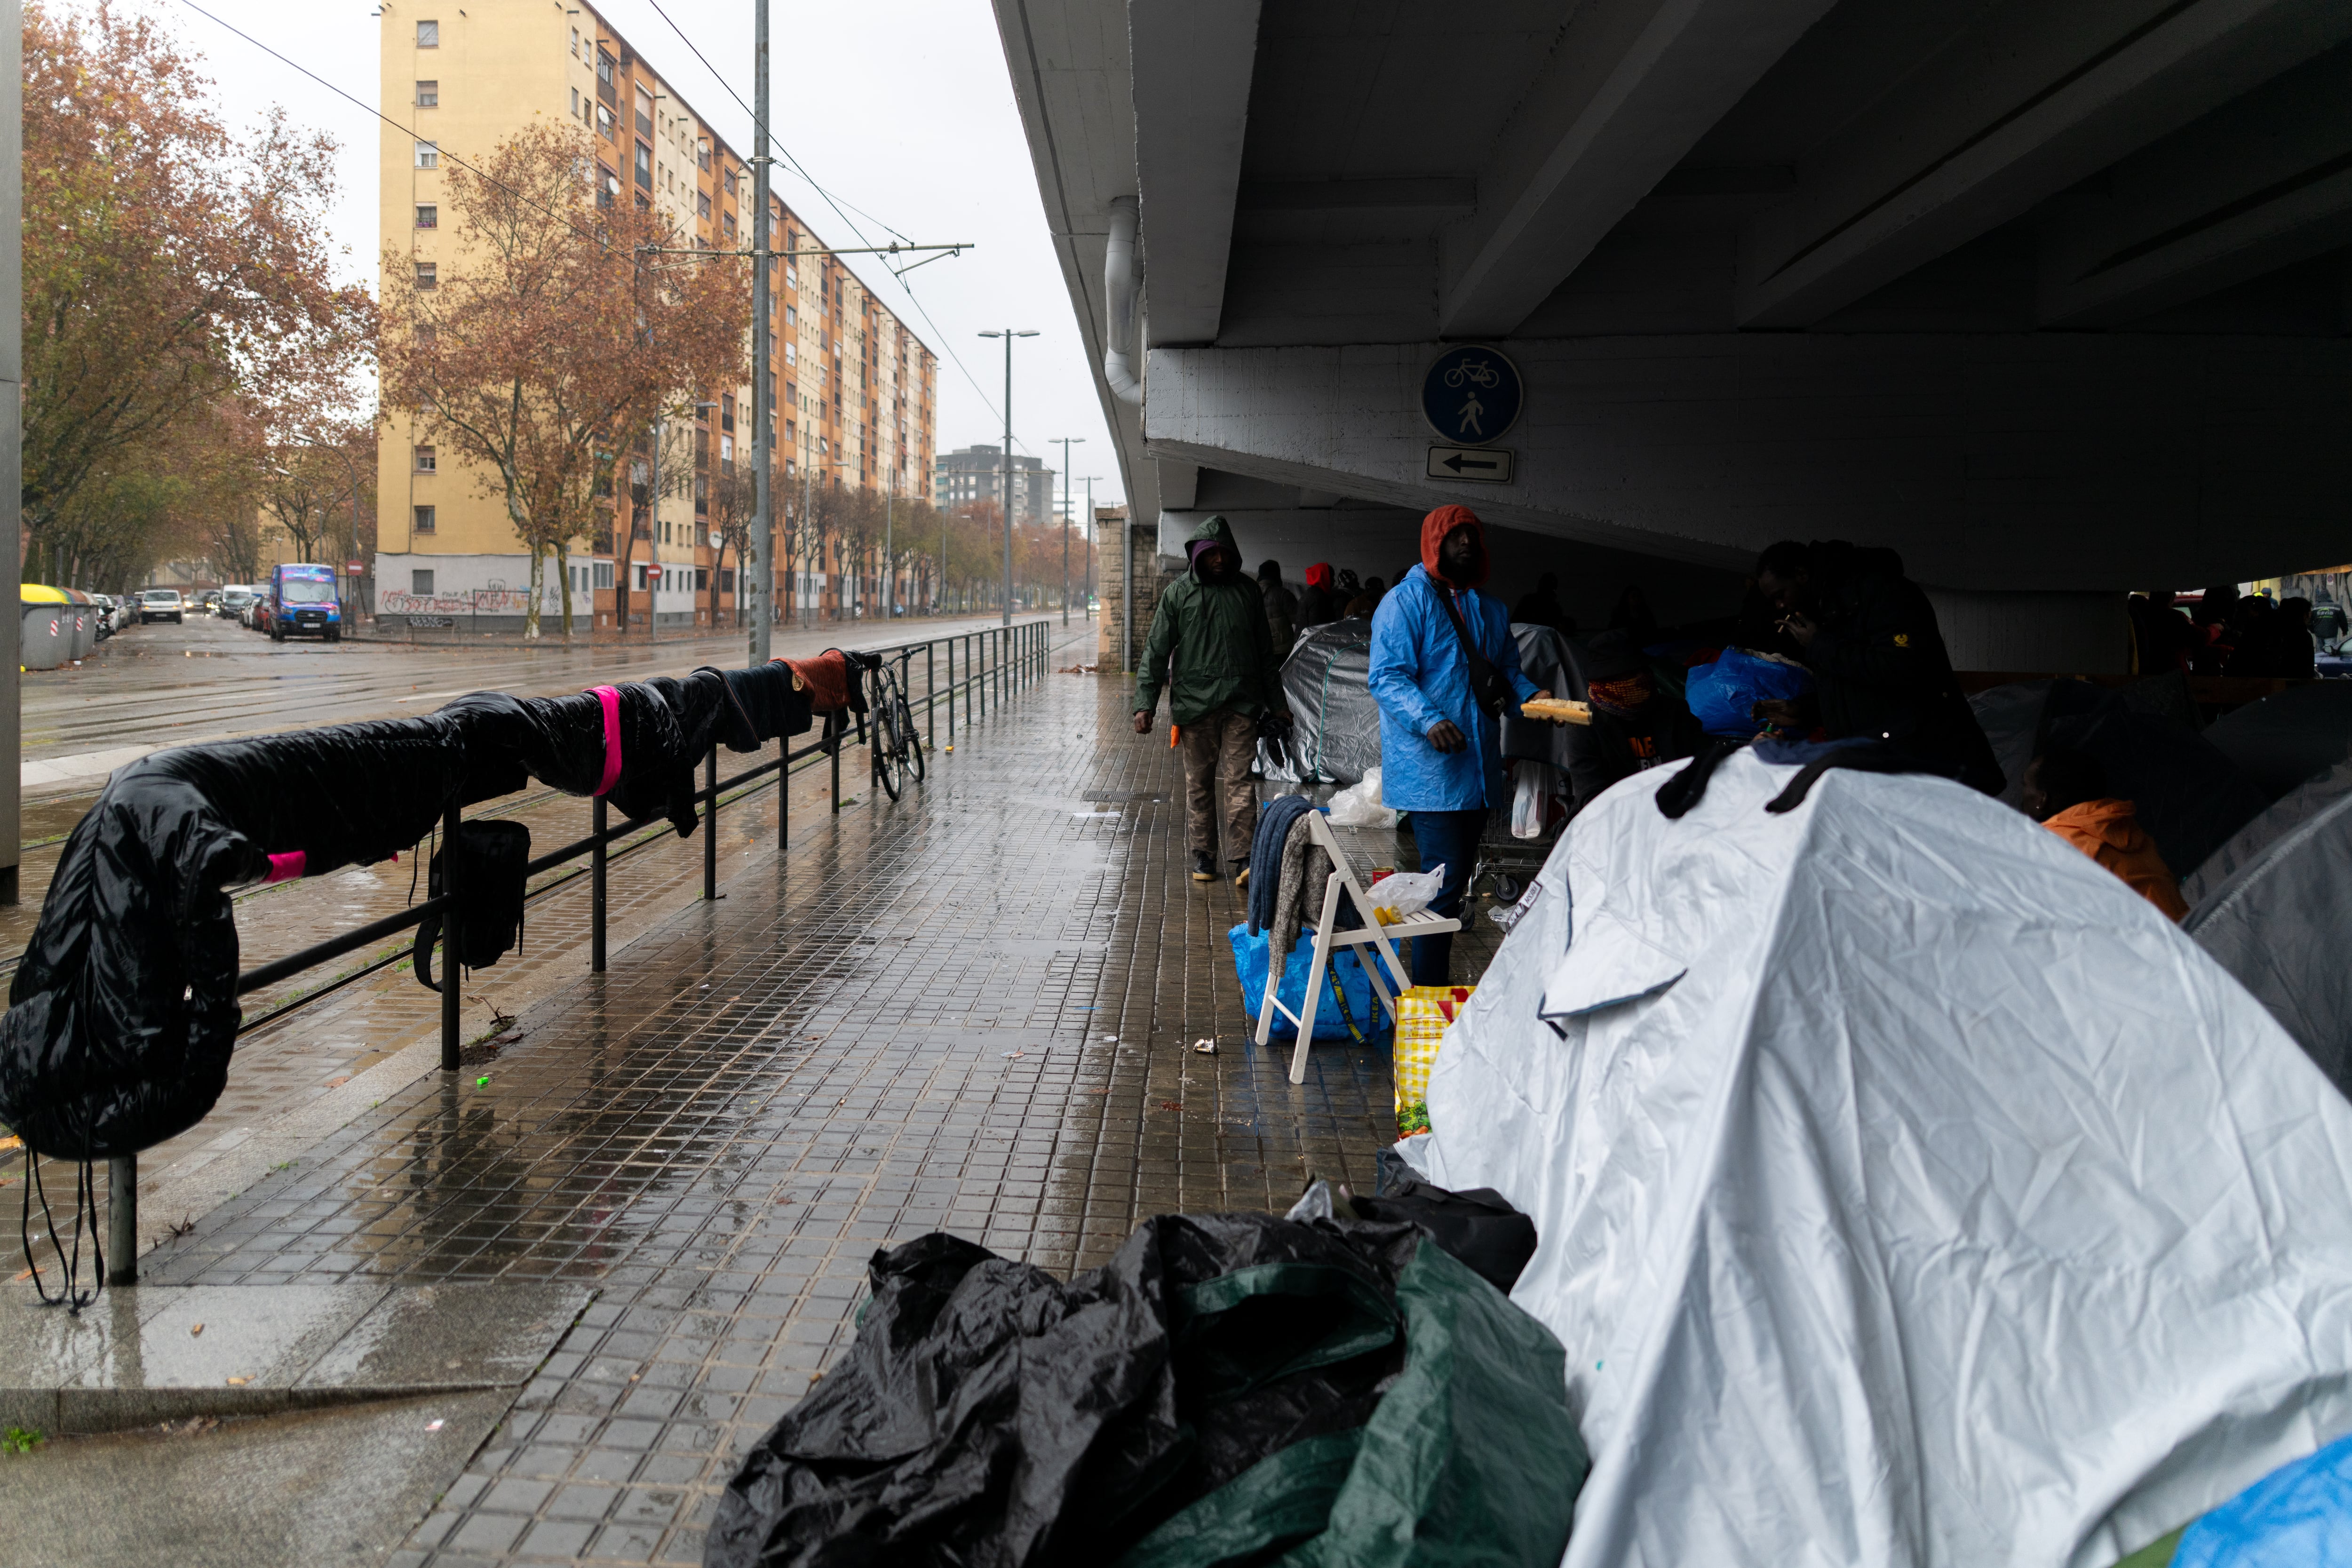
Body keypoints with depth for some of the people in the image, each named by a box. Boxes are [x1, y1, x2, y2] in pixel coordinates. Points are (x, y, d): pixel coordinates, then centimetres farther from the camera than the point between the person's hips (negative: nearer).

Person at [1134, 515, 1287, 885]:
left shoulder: (1248, 592, 11)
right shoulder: (1179, 593, 4)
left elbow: (1265, 653, 19)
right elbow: (1156, 651, 2)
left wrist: (1277, 702, 19)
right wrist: (1145, 704, -6)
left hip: (1241, 702, 1)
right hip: (1194, 701, -1)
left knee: (1240, 779, -7)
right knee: (1199, 782, 6)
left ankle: (1242, 858, -9)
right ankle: (1203, 855, 16)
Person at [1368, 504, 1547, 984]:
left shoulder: (1490, 609, 19)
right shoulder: (1405, 601, -5)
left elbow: (1507, 669, 26)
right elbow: (1387, 677, -14)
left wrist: (1530, 694, 3)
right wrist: (1429, 720, -30)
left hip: (1478, 772, 8)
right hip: (1431, 772, -8)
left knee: (1452, 884, 13)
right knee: (1443, 887, -13)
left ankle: (1435, 987, 22)